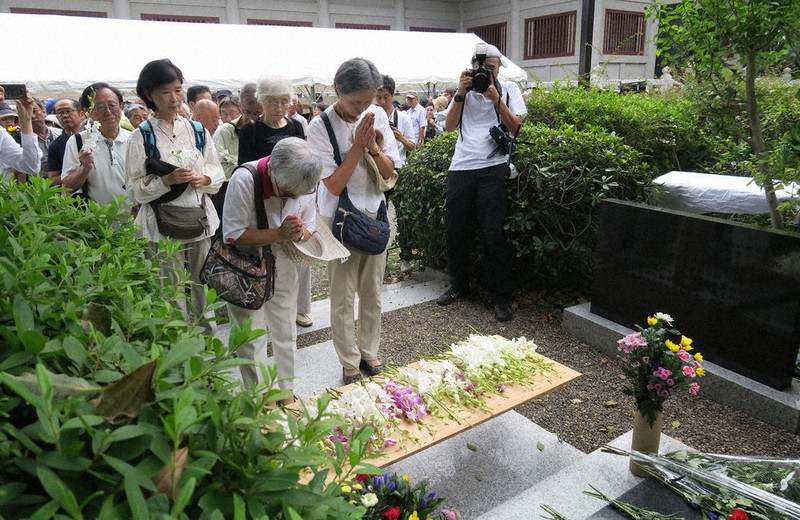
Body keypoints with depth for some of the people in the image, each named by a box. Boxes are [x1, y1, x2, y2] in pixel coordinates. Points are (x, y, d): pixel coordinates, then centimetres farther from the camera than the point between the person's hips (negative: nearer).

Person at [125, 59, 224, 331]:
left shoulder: (197, 131, 8)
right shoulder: (141, 137, -3)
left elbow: (217, 171, 13)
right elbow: (135, 189, -5)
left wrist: (204, 179, -8)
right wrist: (168, 180, -19)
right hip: (163, 224, -3)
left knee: (201, 288, 11)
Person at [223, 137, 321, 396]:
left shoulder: (306, 182, -12)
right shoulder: (244, 179, -26)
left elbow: (309, 228, 0)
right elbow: (233, 235, -24)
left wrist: (298, 234, -23)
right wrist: (279, 234, -32)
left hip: (283, 268, 5)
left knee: (285, 333, 16)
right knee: (251, 338, 3)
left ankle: (286, 393, 35)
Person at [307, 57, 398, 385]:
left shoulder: (377, 115, -1)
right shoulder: (320, 126, -13)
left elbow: (388, 171, 2)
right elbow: (334, 185, -15)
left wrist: (372, 146, -15)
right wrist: (357, 146, -21)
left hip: (375, 212, 4)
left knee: (372, 291, 14)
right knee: (343, 298, 5)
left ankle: (369, 353, 32)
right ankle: (350, 364, 21)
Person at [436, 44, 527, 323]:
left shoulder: (509, 89, 9)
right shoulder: (465, 90, 14)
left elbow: (515, 126, -1)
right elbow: (449, 126, 5)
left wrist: (496, 99, -11)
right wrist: (460, 94, -6)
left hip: (493, 166, -3)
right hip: (461, 166, 3)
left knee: (493, 232, -6)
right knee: (454, 229, 6)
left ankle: (501, 297, 5)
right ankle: (458, 286, 24)